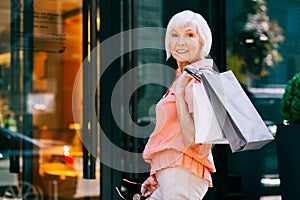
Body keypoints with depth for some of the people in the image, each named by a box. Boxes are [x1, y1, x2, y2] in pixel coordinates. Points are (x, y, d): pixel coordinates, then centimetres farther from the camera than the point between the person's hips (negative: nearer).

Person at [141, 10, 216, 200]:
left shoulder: (197, 80, -10)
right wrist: (156, 175, 20)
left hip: (183, 177, -9)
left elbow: (193, 139, -20)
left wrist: (179, 92, -18)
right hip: (168, 179, 9)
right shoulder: (181, 79, 17)